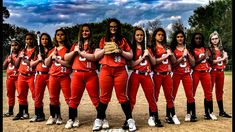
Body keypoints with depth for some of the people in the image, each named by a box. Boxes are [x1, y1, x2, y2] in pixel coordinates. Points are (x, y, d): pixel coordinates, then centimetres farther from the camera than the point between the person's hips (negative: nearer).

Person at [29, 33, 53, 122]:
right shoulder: (37, 51, 12)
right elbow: (31, 64, 8)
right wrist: (39, 59, -6)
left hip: (50, 75, -2)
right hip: (39, 75, 3)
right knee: (38, 96, 6)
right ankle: (39, 115, 17)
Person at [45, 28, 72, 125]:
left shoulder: (68, 48, 0)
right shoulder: (52, 50, 16)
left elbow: (70, 63, -11)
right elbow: (47, 64, 12)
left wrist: (57, 59, -11)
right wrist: (52, 55, -2)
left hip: (65, 77, -5)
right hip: (53, 77, 5)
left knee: (68, 98, -7)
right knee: (53, 98, 10)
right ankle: (53, 117, 20)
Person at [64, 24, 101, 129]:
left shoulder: (94, 45, 6)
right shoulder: (76, 44, 15)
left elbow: (95, 57, -12)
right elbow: (66, 58, 12)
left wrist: (80, 52, -10)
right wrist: (74, 51, -3)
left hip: (91, 74, -3)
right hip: (77, 74, 3)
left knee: (95, 98, 0)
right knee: (74, 98, 5)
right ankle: (71, 119, 14)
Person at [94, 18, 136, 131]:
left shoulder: (123, 40, 10)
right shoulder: (103, 40, 11)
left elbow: (130, 56, 8)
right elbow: (96, 55, 10)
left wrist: (120, 51, -8)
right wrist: (104, 50, -7)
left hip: (120, 71, 0)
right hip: (106, 70, 1)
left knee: (122, 96, 2)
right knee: (105, 96, 5)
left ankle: (129, 119, 11)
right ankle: (99, 119, 16)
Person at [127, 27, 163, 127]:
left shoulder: (147, 48, 15)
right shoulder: (132, 48, 4)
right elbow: (132, 64, -6)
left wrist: (148, 54, -1)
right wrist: (143, 56, -10)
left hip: (146, 75, 3)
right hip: (135, 76, -3)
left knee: (151, 97, 1)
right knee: (131, 98, -2)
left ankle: (155, 119, 10)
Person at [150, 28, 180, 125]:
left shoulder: (167, 47, 17)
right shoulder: (152, 48, 0)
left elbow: (174, 61, 15)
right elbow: (153, 62, -12)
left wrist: (171, 54, -3)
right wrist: (165, 56, -11)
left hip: (167, 75, 5)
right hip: (157, 75, -5)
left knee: (169, 96, 5)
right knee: (154, 96, -2)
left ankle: (170, 116, 12)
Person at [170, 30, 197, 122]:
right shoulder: (172, 49, 2)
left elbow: (193, 63, 8)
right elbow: (173, 63, -9)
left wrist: (188, 54, -4)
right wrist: (182, 56, -14)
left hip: (187, 74, 3)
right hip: (176, 74, -3)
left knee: (190, 95, 0)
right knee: (172, 95, -3)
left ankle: (190, 114, 11)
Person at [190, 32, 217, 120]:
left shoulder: (205, 49, 14)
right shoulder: (191, 50, -1)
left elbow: (210, 61, 19)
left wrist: (208, 56, 1)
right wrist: (202, 57, -15)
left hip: (206, 73, 5)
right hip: (195, 73, -5)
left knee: (208, 93, 5)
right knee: (192, 93, -2)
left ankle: (208, 113, 13)